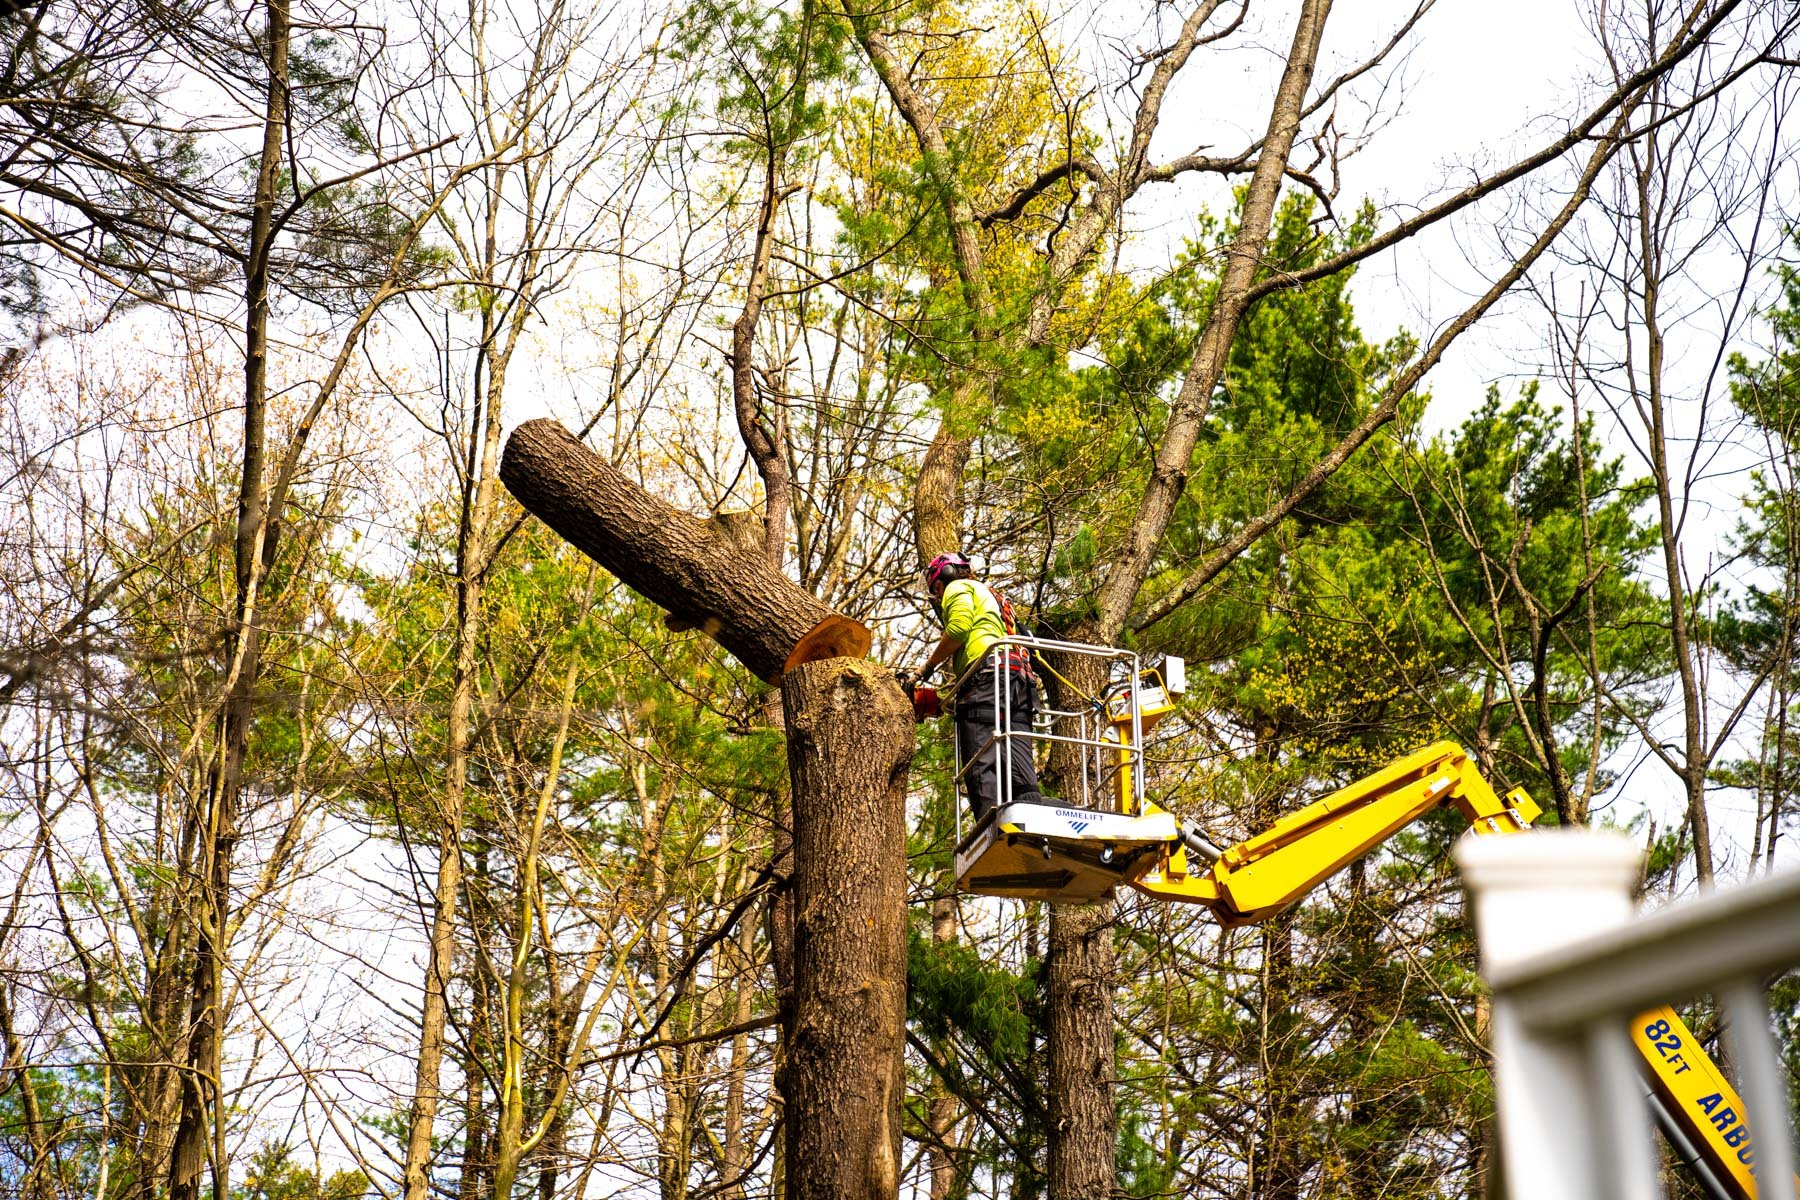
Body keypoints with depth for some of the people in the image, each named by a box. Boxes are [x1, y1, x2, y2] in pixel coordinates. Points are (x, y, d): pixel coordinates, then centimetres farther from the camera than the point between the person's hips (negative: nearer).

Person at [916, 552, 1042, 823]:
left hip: (987, 678, -8)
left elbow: (958, 629, -7)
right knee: (1021, 773, -2)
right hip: (1021, 679, 8)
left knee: (982, 767, -17)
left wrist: (929, 664, 3)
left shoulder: (958, 587, 13)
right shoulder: (993, 597, 38)